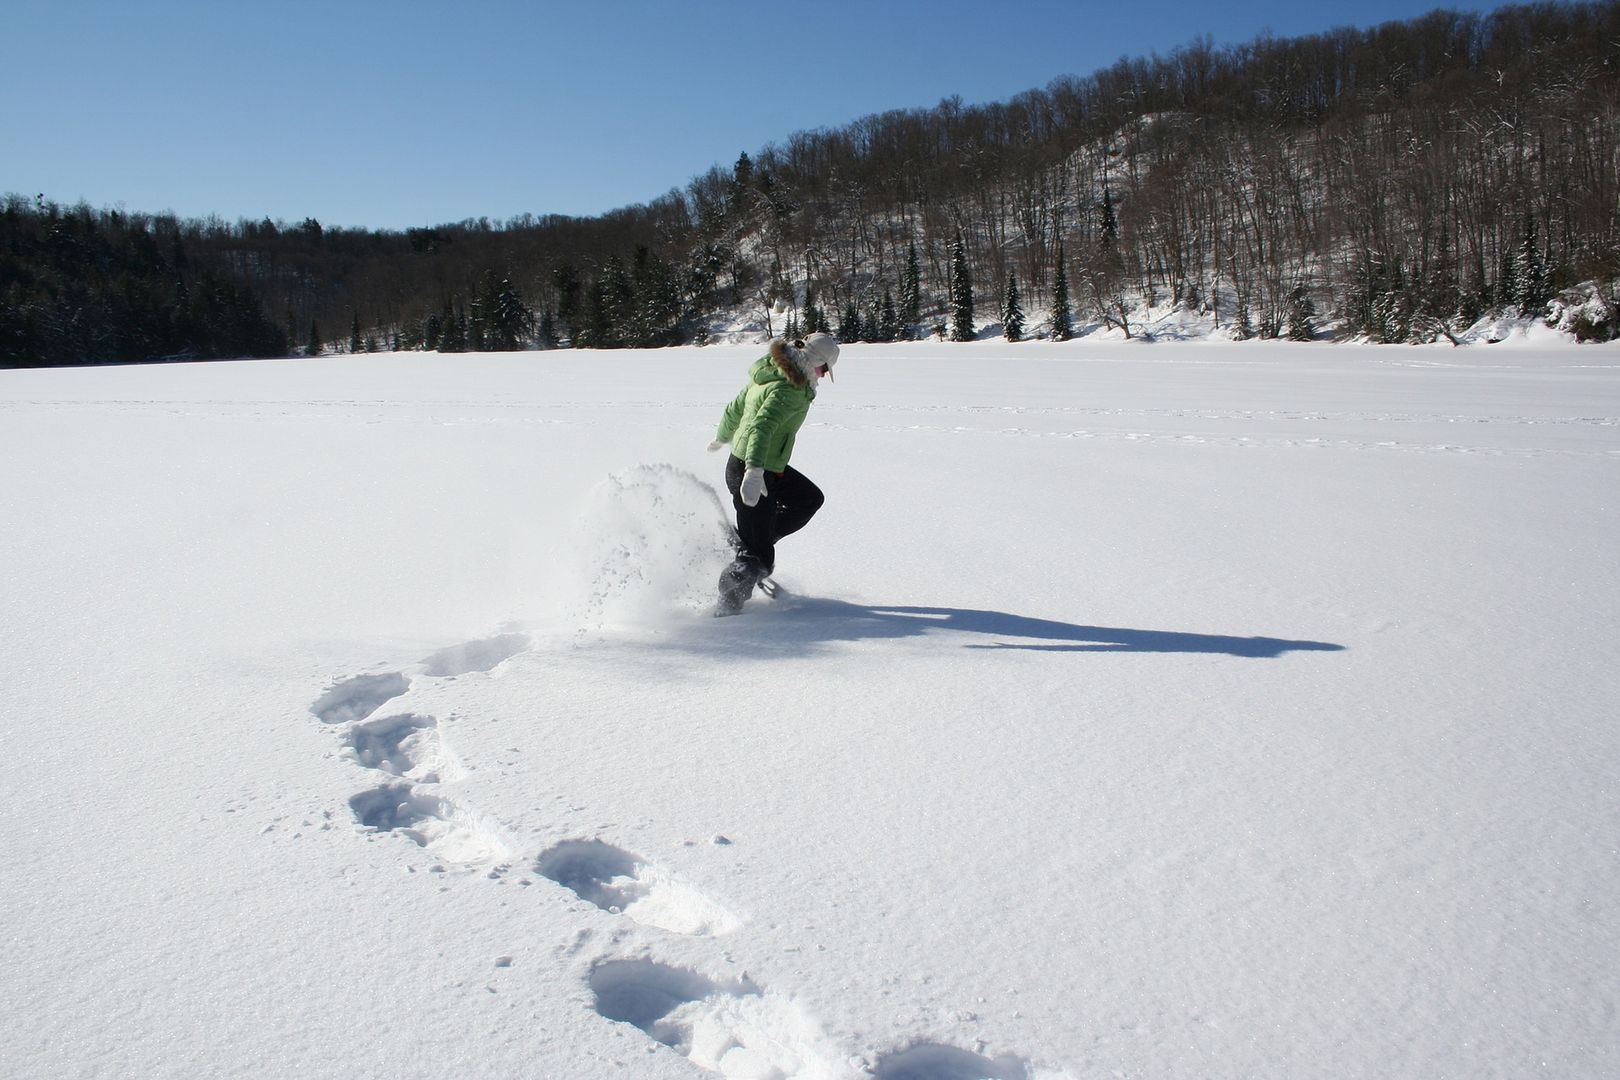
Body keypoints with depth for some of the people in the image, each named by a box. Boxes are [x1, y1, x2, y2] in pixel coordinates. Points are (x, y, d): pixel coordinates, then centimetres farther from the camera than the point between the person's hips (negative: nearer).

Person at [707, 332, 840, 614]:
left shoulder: (769, 373, 7)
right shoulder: (789, 389, -22)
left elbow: (734, 408, 19)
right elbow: (762, 426, -35)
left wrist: (722, 437, 37)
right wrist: (754, 472, -45)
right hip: (753, 474, -10)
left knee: (811, 498, 24)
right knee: (757, 558, -4)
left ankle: (749, 542, 20)